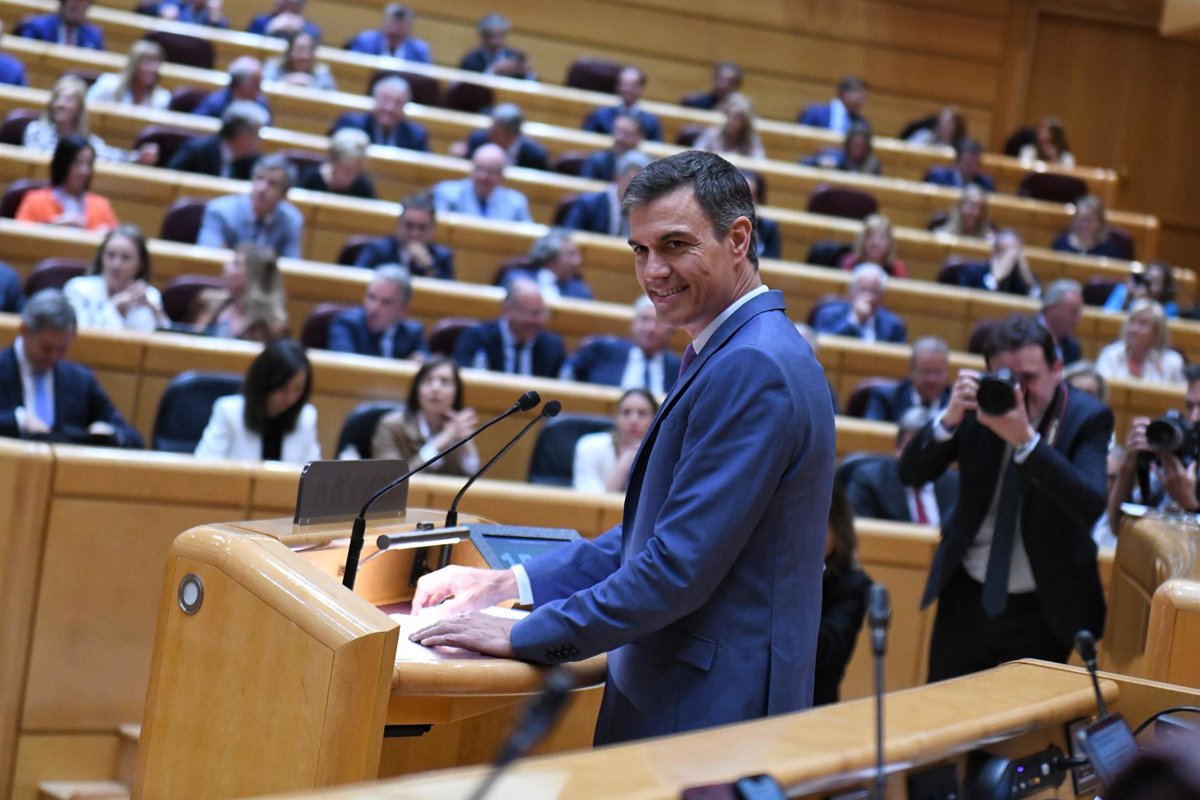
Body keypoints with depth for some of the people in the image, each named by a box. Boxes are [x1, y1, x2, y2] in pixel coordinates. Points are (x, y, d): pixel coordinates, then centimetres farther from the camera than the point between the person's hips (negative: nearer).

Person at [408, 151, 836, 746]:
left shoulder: (751, 368, -20)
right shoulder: (736, 355, 14)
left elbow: (682, 564, -23)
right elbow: (653, 531, 18)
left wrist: (522, 636, -15)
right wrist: (510, 583, 11)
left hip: (708, 714, -9)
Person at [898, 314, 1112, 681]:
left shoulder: (1088, 418, -12)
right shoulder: (979, 403, -6)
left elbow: (1090, 506, -27)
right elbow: (911, 473, -8)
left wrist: (1025, 439, -36)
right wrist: (950, 418, -25)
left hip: (1041, 610, -3)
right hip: (967, 596, 3)